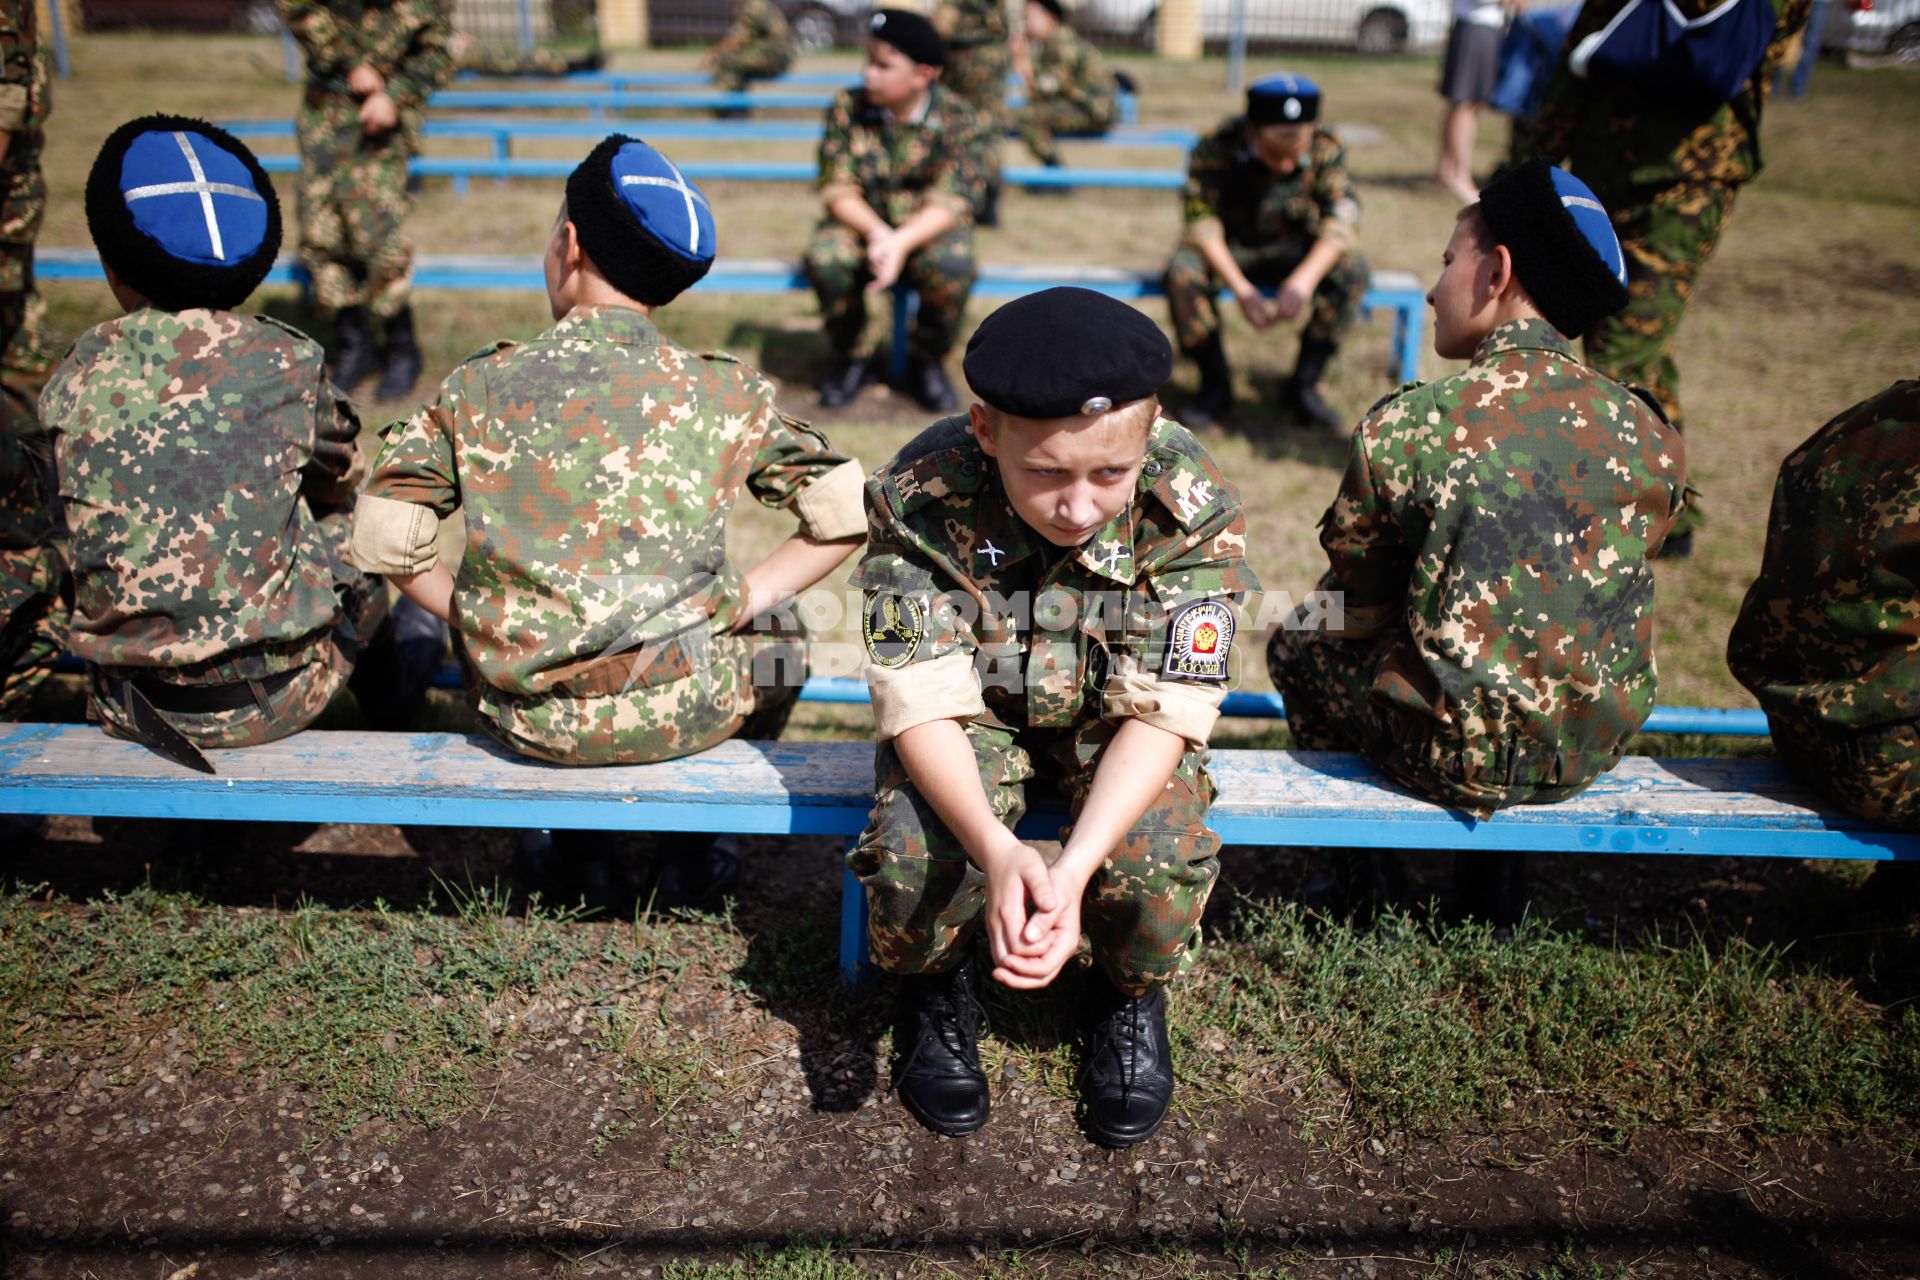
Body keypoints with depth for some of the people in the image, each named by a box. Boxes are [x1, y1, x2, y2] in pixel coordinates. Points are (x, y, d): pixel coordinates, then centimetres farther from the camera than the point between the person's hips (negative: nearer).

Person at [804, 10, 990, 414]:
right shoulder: (848, 108, -5)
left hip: (928, 228, -1)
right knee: (824, 258, -31)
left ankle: (927, 361, -4)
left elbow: (949, 202, -16)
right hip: (863, 223, 2)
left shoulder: (956, 118, -10)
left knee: (951, 267, -35)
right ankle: (852, 357, -3)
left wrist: (902, 242, -33)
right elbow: (838, 189, -8)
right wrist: (877, 233, -27)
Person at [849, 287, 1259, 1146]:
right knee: (912, 850, -29)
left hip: (1114, 720, 1)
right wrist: (995, 847, -47)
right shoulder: (919, 498, -28)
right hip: (975, 712, 0)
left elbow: (1164, 711, -25)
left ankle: (1132, 995, 10)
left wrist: (1075, 867, -41)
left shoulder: (1191, 509, -27)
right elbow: (924, 701, -27)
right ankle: (936, 988, 9)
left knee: (1162, 858, -28)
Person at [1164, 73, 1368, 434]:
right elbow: (1201, 223, -25)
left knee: (1352, 269, -26)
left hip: (1293, 250, 2)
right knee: (1183, 272, -33)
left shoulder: (1326, 148, -16)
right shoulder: (1215, 148, -22)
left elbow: (1343, 216, -23)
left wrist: (1305, 278, -40)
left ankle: (1304, 384, -13)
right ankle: (1215, 384, -13)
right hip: (1228, 251, -1)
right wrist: (1241, 289, -36)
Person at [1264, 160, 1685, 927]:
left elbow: (1365, 620, -7)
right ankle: (1491, 880, 35)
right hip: (1595, 750, 5)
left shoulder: (1404, 426, -17)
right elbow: (1585, 604, 8)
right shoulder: (1651, 435, -4)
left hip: (1459, 759, -4)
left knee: (1298, 643, 20)